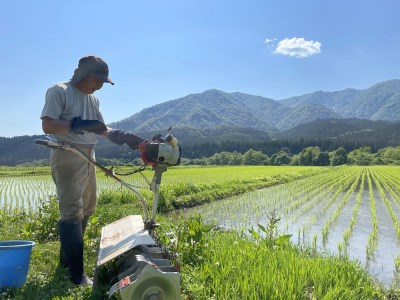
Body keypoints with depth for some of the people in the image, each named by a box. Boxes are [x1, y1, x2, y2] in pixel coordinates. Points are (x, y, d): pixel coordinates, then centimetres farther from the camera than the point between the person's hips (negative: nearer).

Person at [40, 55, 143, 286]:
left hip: (88, 157, 9)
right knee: (72, 211, -11)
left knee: (86, 210, 11)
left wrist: (122, 136, 2)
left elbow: (101, 129, 19)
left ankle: (66, 260, 25)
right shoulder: (59, 91, -4)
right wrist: (77, 125, -28)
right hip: (67, 156, -8)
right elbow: (48, 126, -13)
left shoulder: (93, 99, 18)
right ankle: (77, 275, -9)